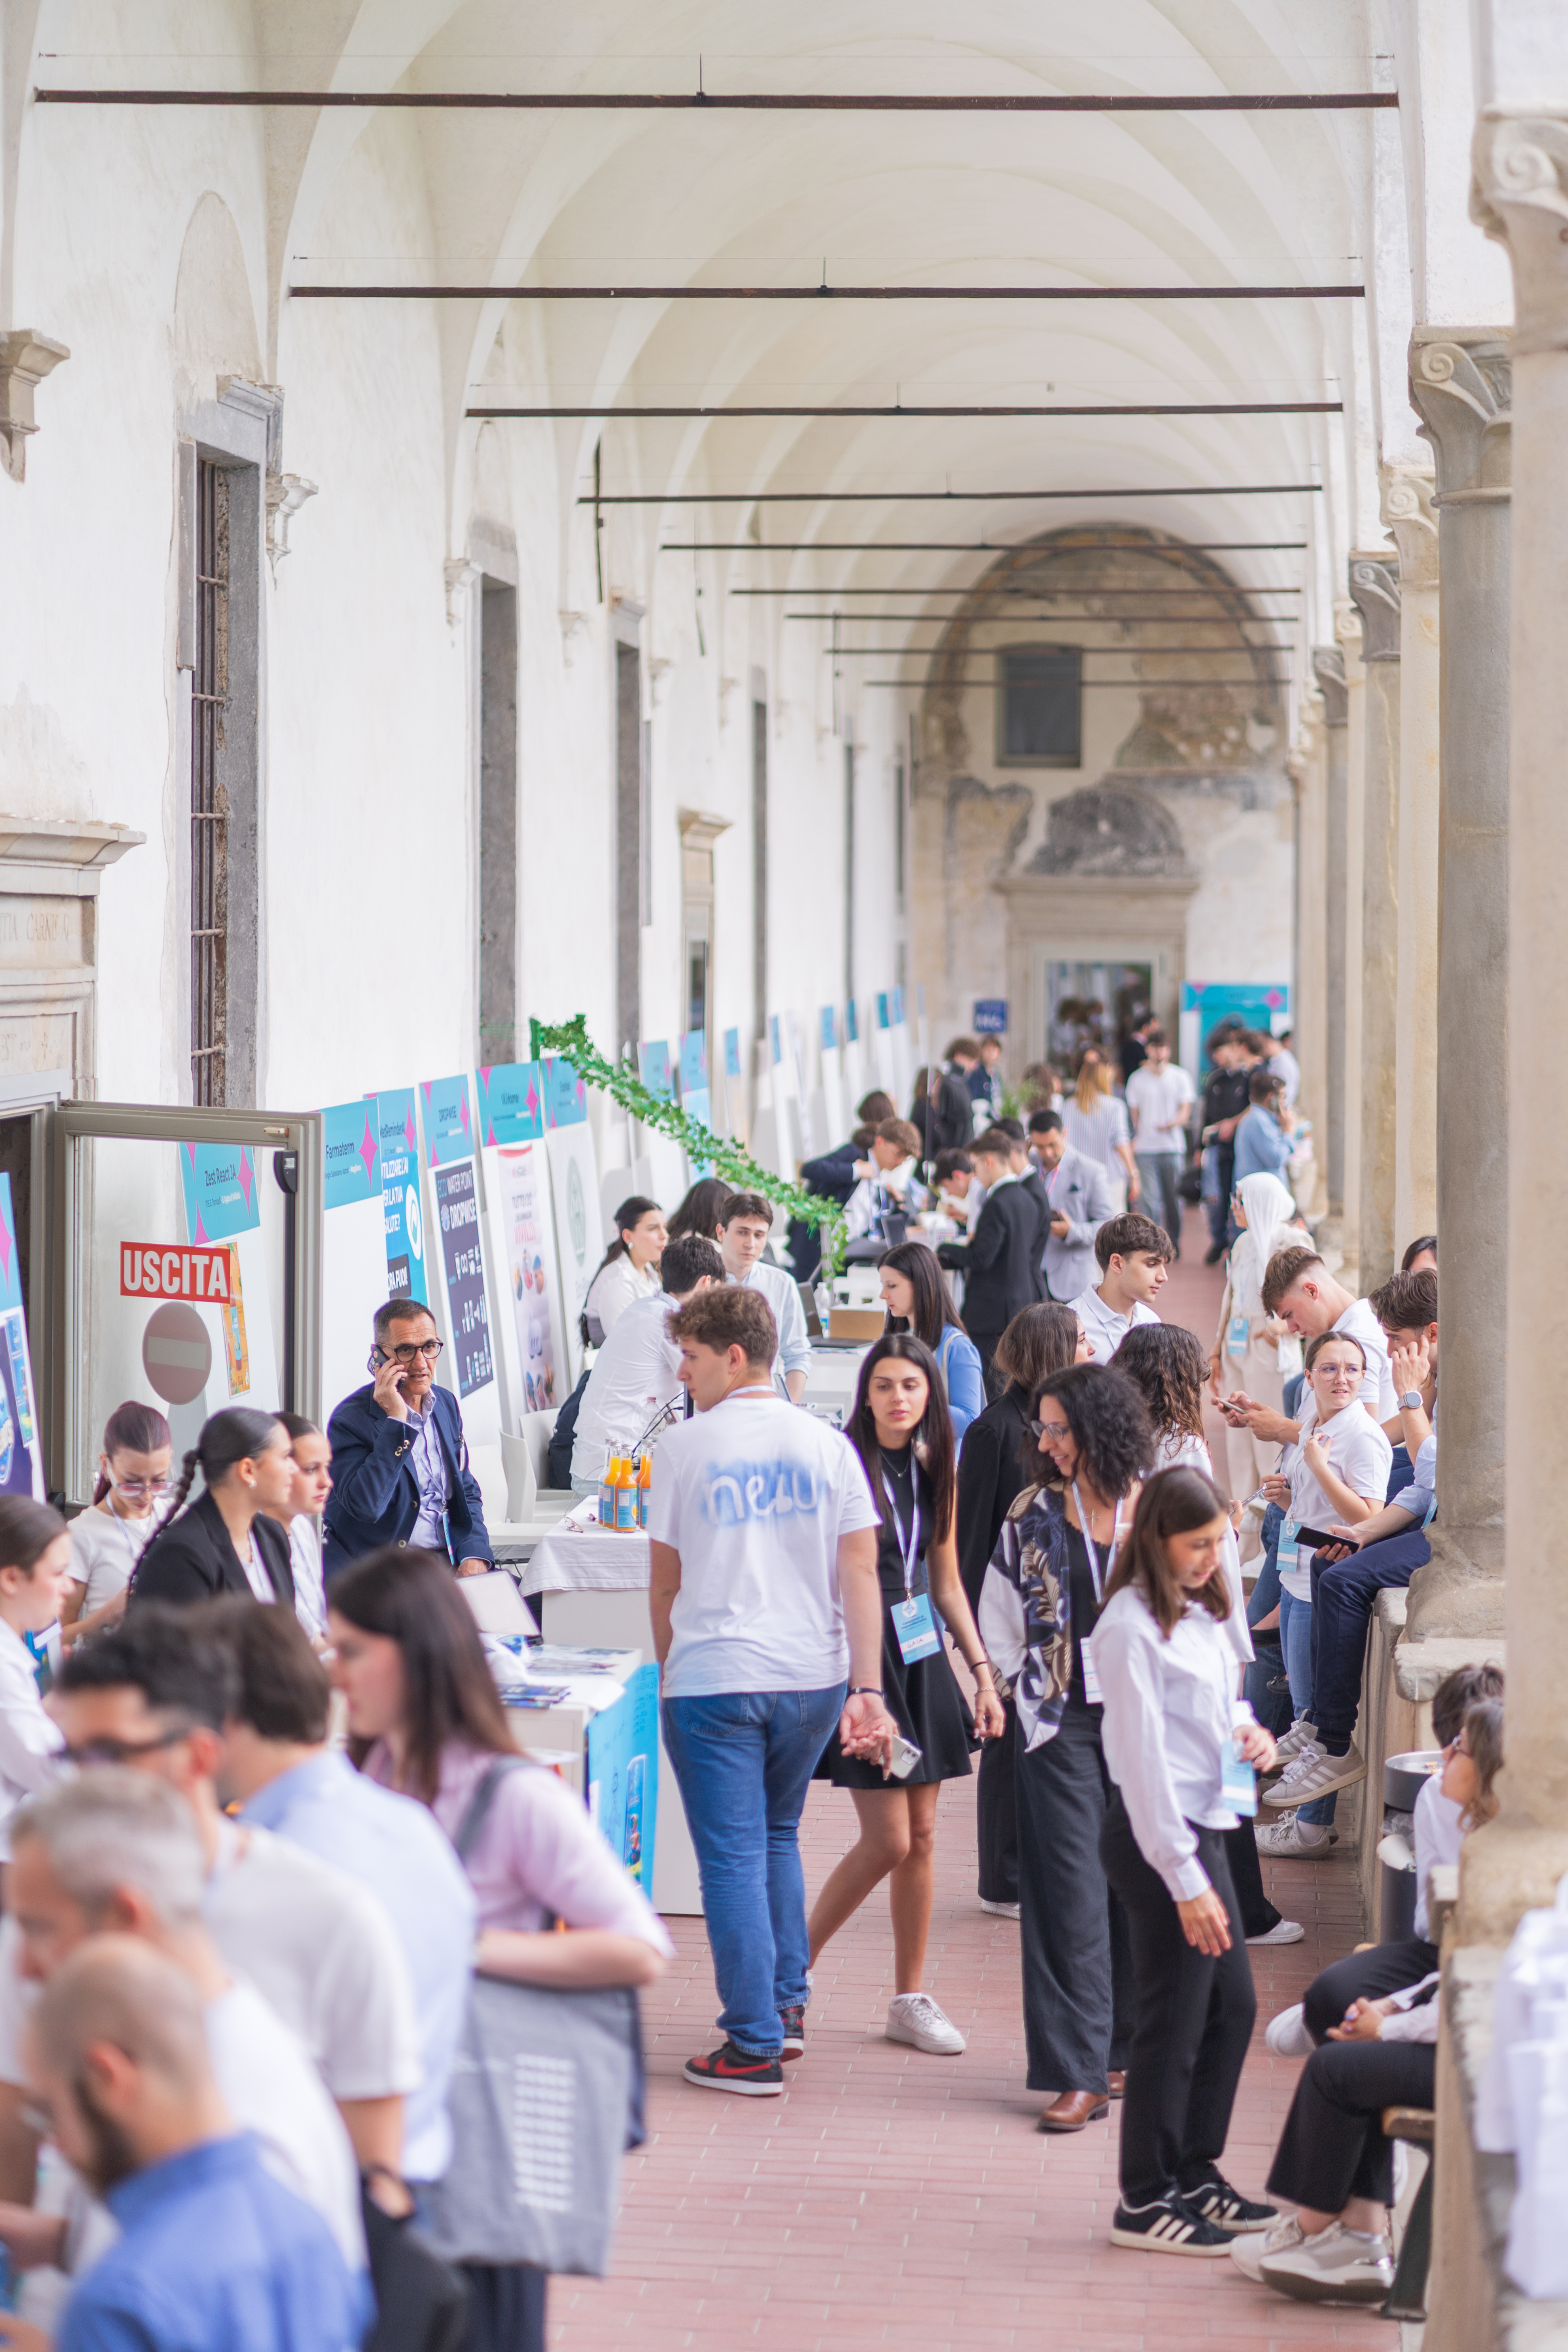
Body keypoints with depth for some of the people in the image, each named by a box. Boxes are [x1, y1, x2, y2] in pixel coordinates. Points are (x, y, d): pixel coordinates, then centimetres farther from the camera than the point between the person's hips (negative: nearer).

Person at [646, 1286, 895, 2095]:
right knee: (777, 1837, 23)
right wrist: (867, 1688, -3)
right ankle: (787, 2005, 27)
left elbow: (666, 1582, 3)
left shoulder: (686, 1447, -4)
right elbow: (860, 1573, -2)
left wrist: (668, 1670, 17)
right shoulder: (827, 1446, 4)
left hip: (714, 1679, -4)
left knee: (733, 1859, 0)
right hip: (814, 1677, 4)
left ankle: (755, 2046, -1)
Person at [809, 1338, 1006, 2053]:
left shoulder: (934, 1469, 9)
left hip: (921, 1655, 6)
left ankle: (911, 2000, 16)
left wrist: (982, 1671, 12)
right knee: (888, 1839, -8)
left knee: (921, 1838, 7)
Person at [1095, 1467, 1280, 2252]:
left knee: (1233, 2006, 14)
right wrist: (1185, 1883, -19)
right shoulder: (1132, 1626, -17)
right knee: (1174, 2019, -2)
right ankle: (1144, 2202, 8)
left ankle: (1193, 2173, 28)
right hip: (1155, 1836, -9)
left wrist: (1248, 1731, 2)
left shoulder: (1198, 1612, 11)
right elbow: (1143, 1758, -19)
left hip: (1203, 1826, 9)